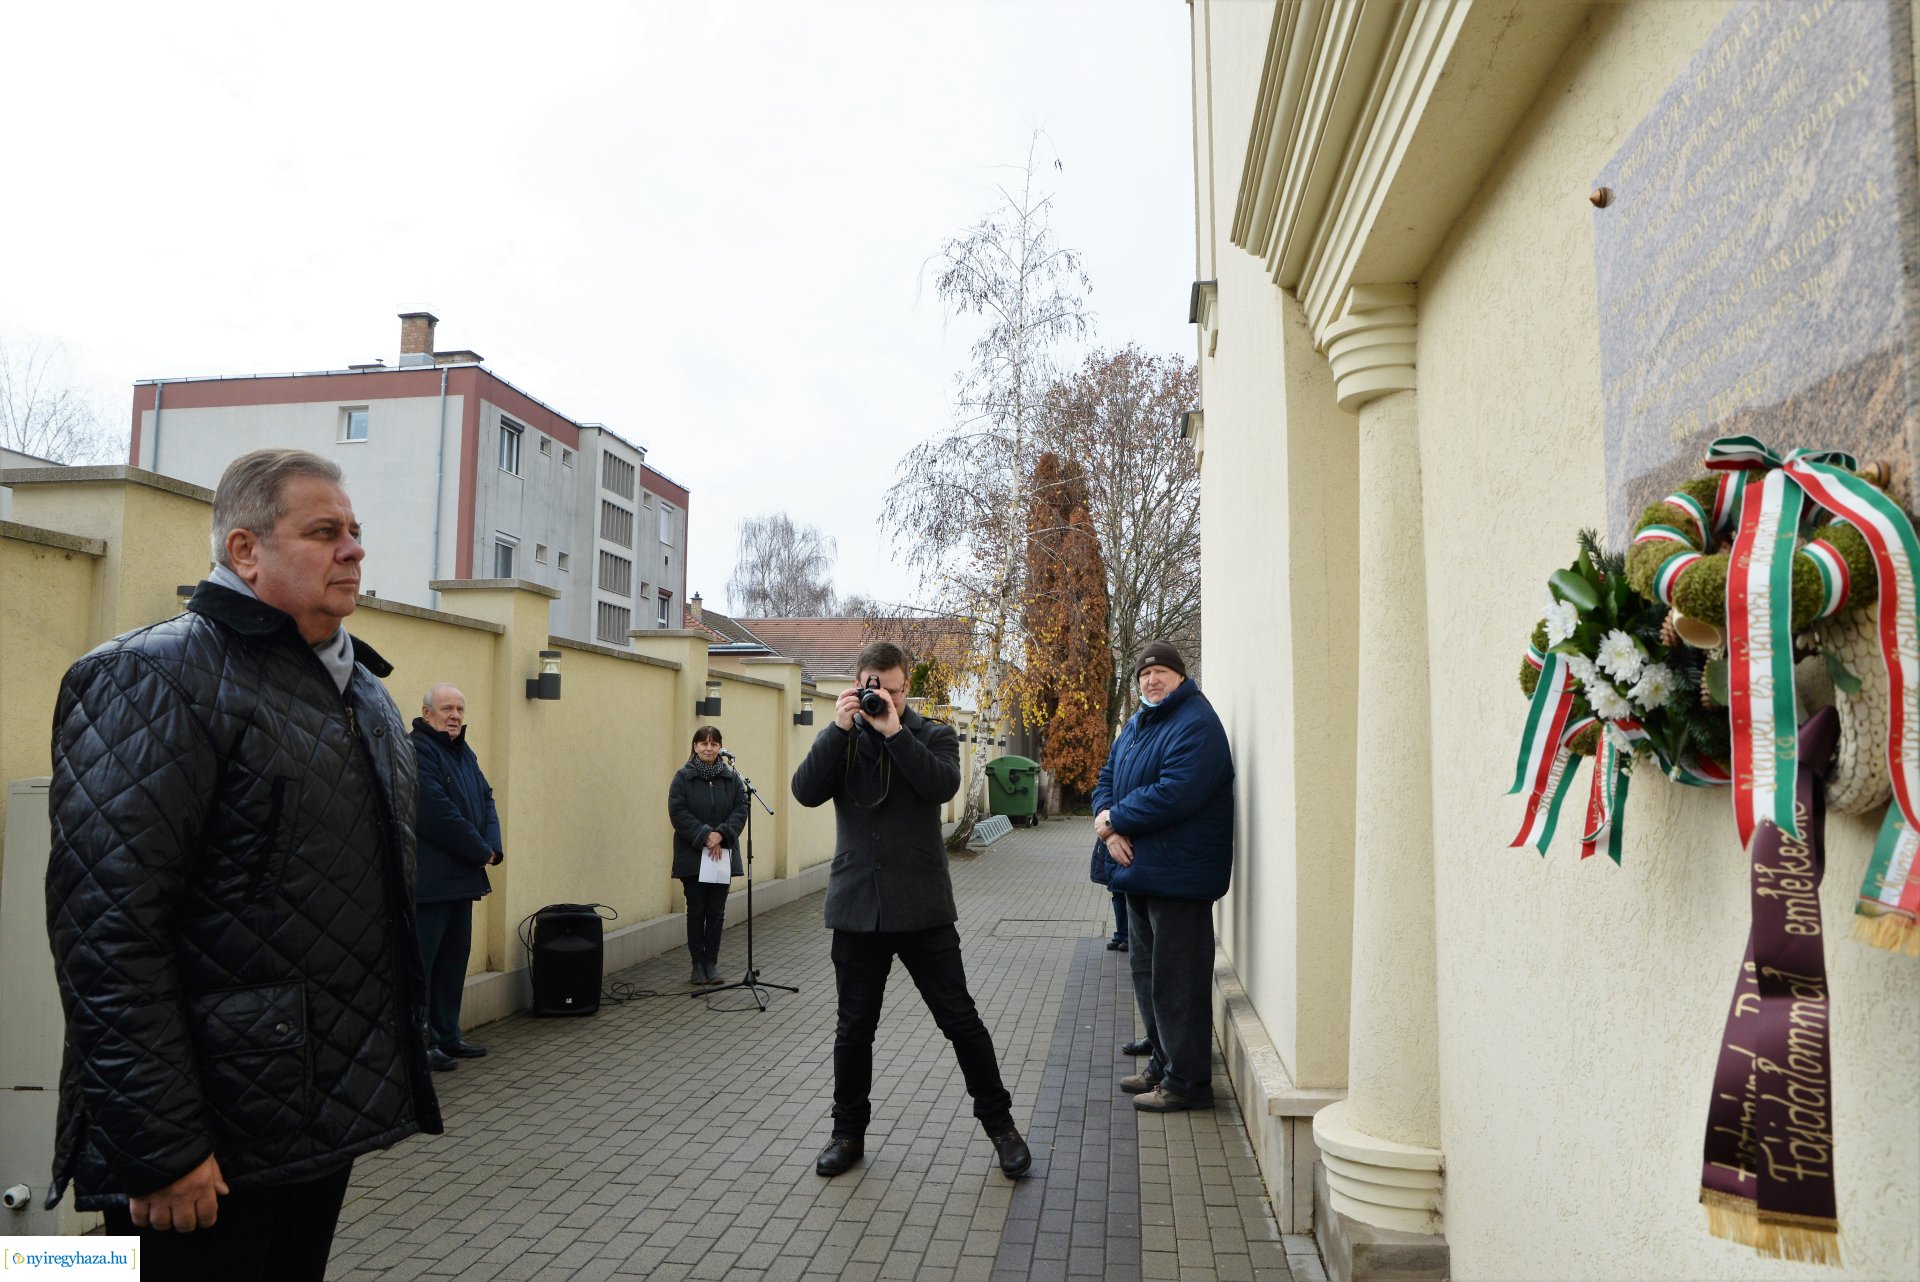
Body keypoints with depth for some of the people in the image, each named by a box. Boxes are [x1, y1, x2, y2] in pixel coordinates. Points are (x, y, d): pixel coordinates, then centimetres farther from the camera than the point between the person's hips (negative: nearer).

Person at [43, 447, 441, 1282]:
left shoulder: (362, 690, 12)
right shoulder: (155, 676, -13)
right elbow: (106, 931, -20)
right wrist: (160, 1149, -20)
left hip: (329, 1116, 8)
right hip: (214, 1148, -8)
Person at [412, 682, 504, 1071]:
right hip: (429, 879, -9)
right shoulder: (417, 750, -14)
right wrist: (481, 851, -11)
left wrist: (493, 847, -4)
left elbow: (485, 799, 14)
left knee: (454, 958, 14)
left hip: (462, 876, 9)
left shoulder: (464, 753, 15)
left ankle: (447, 1035, 23)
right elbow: (437, 813, -20)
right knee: (423, 960, -2)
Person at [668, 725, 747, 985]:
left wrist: (721, 834, -14)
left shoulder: (731, 777, 5)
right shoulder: (683, 777, -1)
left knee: (717, 911, 5)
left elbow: (741, 809, 0)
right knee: (696, 911, 4)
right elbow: (677, 812, -8)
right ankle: (698, 964, 13)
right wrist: (704, 836, -16)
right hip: (692, 856, -2)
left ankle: (711, 963, 14)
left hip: (722, 855, 2)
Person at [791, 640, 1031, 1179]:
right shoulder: (839, 738, 7)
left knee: (960, 1018, 3)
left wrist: (894, 730, -19)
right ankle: (849, 1131, 29)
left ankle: (999, 1123, 20)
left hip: (923, 907, -2)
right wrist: (839, 727, -16)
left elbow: (943, 785, -17)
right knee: (854, 1027, 12)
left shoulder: (933, 735, 3)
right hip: (857, 907, 2)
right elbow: (806, 791, -9)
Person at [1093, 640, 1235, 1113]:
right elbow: (1107, 780, 14)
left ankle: (1187, 1081, 7)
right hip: (1140, 872, 10)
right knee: (1146, 970, 18)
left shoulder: (1196, 725, -16)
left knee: (1177, 978, -4)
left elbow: (1174, 794, -26)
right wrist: (1107, 826, -7)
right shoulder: (1136, 726, 15)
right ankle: (1162, 1062, 32)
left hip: (1178, 875, -10)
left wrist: (1115, 820, -15)